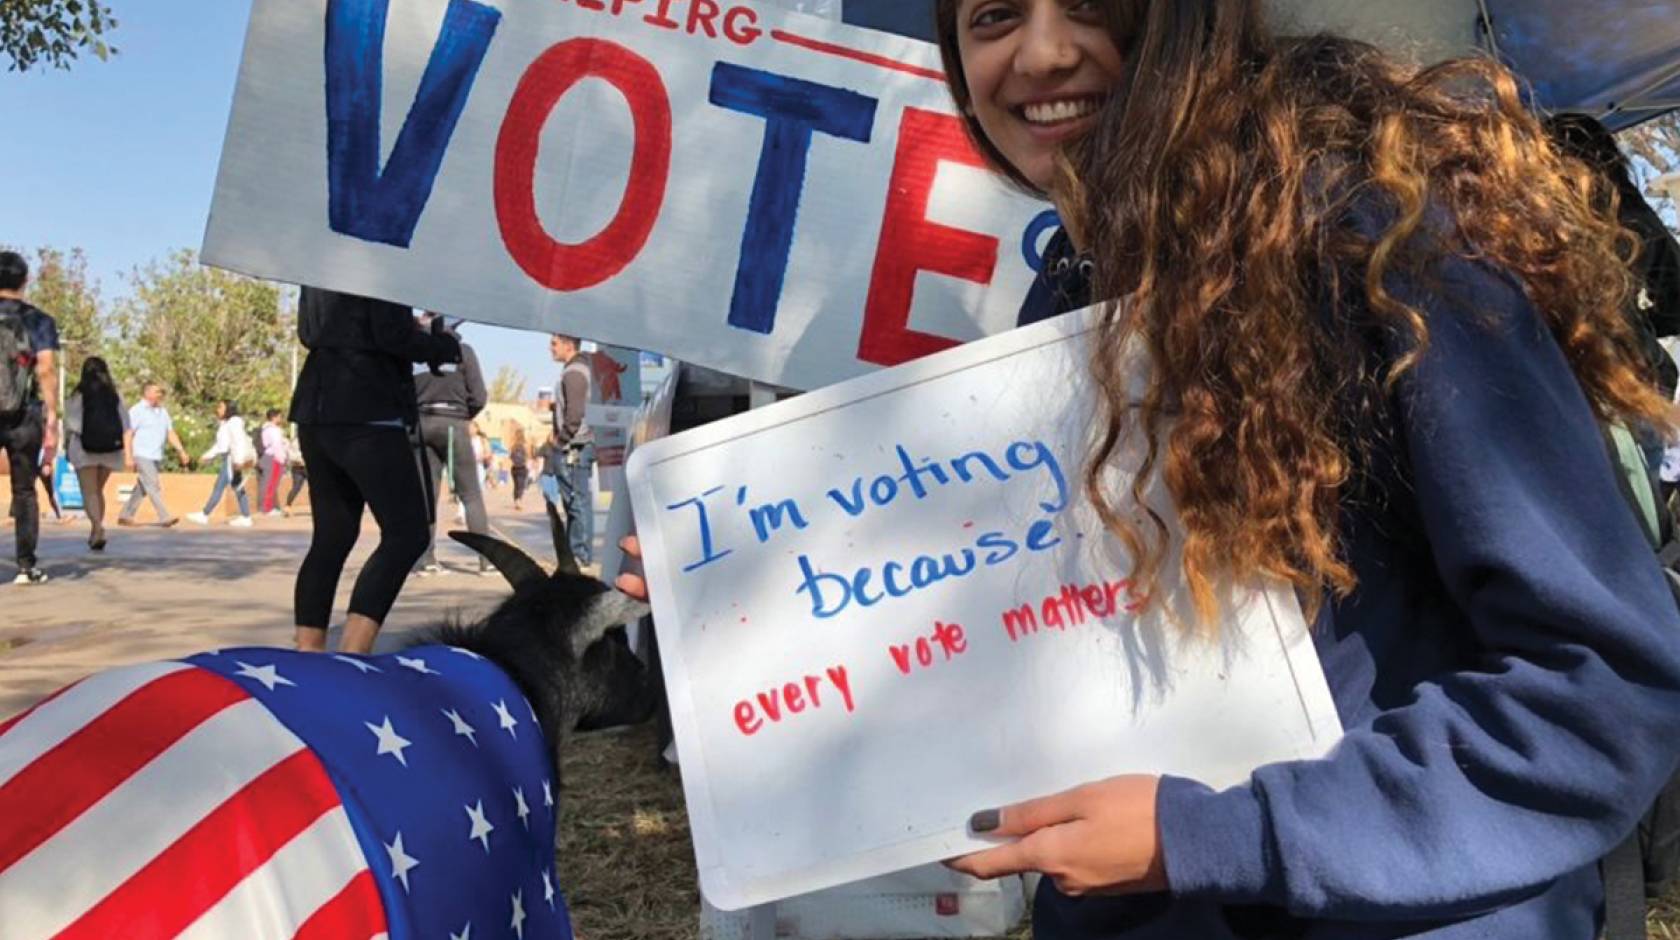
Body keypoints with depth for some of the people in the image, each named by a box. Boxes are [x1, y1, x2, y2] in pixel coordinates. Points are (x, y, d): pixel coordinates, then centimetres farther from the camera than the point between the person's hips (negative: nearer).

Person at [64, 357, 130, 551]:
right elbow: (126, 425, 2)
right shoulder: (116, 395, 6)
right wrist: (128, 453, 1)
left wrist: (67, 447, 11)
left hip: (84, 448, -3)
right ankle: (95, 533, 17)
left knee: (89, 492, -4)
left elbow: (70, 425, -3)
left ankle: (97, 526, -26)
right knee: (98, 490, 17)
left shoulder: (78, 395, -2)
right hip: (111, 448, 3)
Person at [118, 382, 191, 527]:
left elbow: (171, 433, 12)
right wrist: (128, 457, -17)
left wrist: (182, 451, 0)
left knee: (142, 488, 10)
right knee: (153, 486, -13)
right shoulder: (136, 411, -5)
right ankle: (165, 517, -18)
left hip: (156, 457, 7)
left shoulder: (163, 412, 14)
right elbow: (128, 435, -10)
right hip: (141, 455, -7)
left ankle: (125, 516, 20)